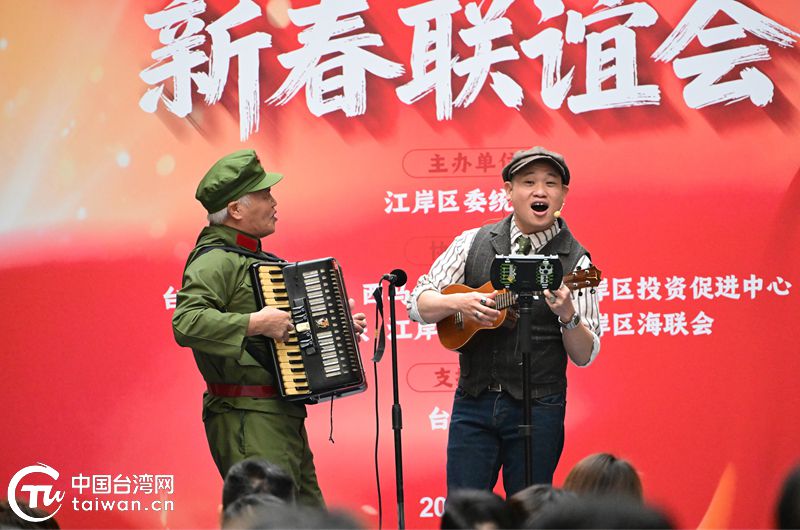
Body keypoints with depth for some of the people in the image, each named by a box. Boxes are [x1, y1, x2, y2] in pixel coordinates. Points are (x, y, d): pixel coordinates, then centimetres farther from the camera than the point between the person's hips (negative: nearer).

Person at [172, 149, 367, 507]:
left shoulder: (256, 258, 19)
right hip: (246, 420, -10)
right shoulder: (214, 261, -13)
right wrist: (257, 323, -28)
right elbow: (186, 322, -29)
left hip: (284, 417, 10)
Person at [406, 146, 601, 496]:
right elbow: (418, 305, 6)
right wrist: (457, 303, -13)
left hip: (538, 408, -2)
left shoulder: (574, 261, -2)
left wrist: (568, 315, -22)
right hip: (473, 401, 2)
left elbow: (585, 356, -3)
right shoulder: (473, 243, 5)